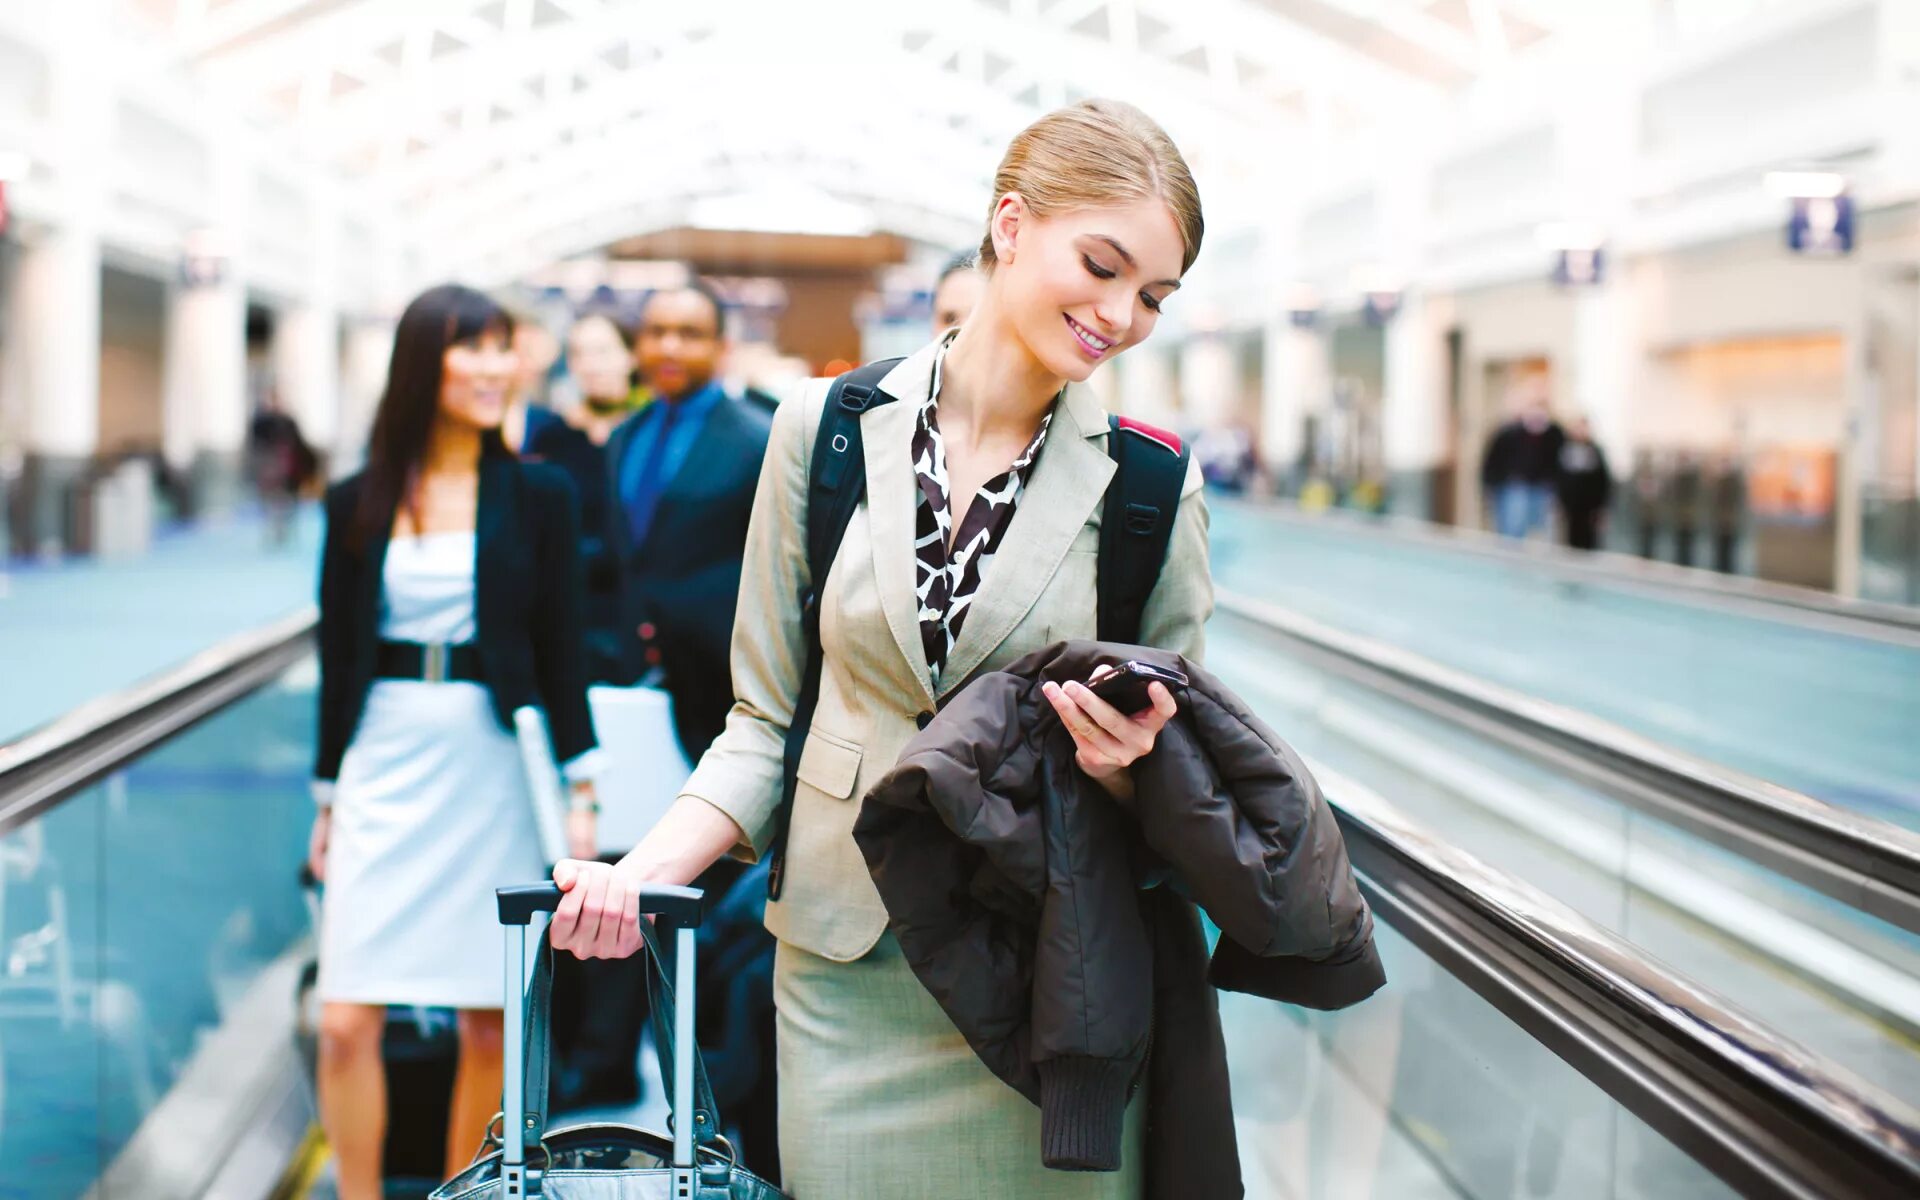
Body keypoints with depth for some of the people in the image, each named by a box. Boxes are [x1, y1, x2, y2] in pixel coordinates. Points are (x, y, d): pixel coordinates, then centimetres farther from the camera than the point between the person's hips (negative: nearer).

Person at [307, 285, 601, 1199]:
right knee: (346, 1019, -5)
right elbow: (338, 657, 10)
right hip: (386, 768, 1)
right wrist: (329, 798, 10)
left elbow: (562, 650, 3)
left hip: (493, 770, -1)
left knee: (489, 1020, 5)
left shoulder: (537, 496, 3)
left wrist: (579, 789, -3)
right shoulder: (357, 503, 5)